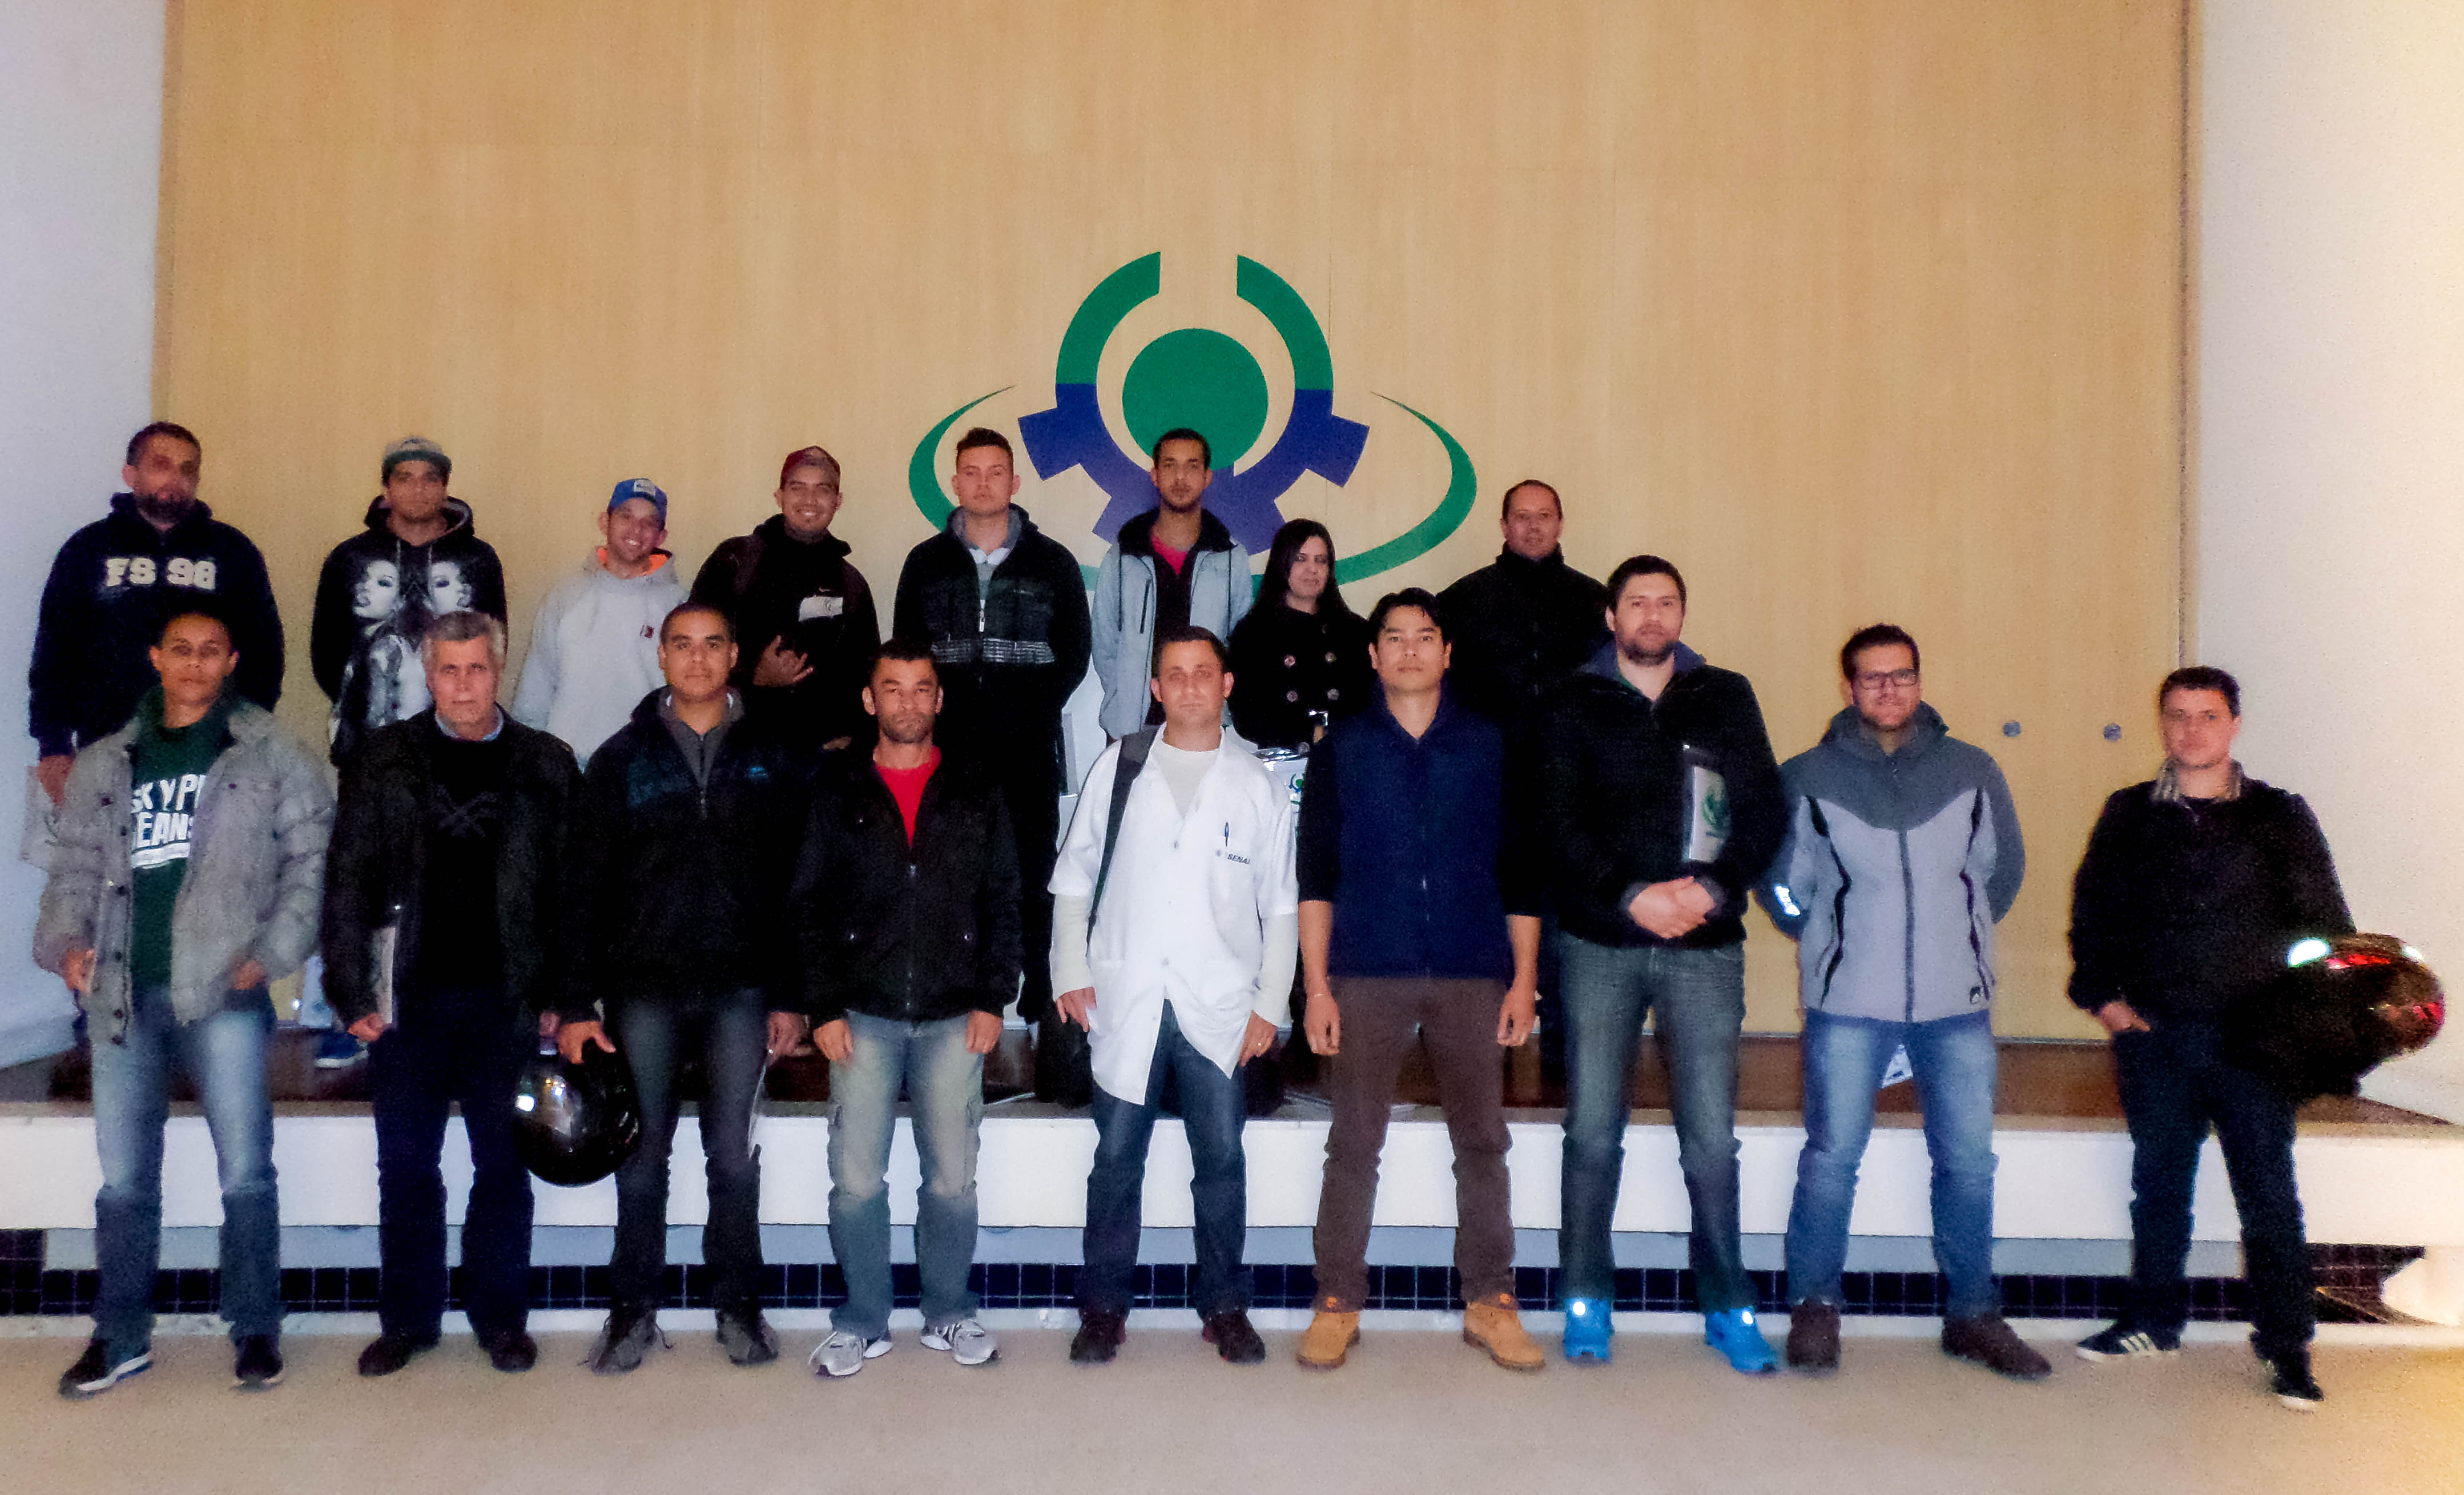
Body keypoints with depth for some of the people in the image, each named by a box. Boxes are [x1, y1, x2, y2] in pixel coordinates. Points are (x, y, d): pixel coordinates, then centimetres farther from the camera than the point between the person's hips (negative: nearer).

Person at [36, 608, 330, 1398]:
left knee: (246, 1170, 0)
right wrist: (67, 941, 0)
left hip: (222, 991, -3)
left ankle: (256, 1331, 13)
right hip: (122, 995, 4)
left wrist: (273, 950, -8)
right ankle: (121, 1337, 23)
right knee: (123, 1177, 11)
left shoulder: (271, 757, 3)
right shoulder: (103, 764, 15)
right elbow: (75, 867, 17)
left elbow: (314, 859, 0)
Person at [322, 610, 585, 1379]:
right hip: (409, 998, 1)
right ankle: (408, 1321, 23)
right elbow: (347, 882, 3)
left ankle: (500, 1317, 20)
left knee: (503, 1164, 7)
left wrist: (562, 997, -3)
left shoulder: (546, 766, 3)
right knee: (406, 1164, 9)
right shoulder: (383, 761, 4)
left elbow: (568, 890, 2)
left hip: (507, 999, -1)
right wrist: (354, 993, -3)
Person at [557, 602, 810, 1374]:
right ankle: (633, 1308, 21)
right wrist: (577, 1003, -2)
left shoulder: (772, 758, 5)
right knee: (642, 1154, 8)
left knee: (734, 1153, 6)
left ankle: (739, 1303, 20)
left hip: (741, 989, 0)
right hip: (644, 987, 0)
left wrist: (791, 995, 0)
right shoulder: (621, 758, 5)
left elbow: (797, 883, 4)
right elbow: (589, 887, 3)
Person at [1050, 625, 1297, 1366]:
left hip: (1219, 1006, 0)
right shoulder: (1118, 768, 6)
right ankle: (1103, 1309, 18)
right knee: (1116, 1158, 6)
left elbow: (1281, 907, 7)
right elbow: (1073, 879, 9)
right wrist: (1071, 973, 1)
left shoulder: (1256, 786, 6)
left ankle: (1225, 1307, 20)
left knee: (1222, 1159, 5)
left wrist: (1270, 1003, 1)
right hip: (1126, 1000, 0)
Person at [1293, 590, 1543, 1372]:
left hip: (1473, 977, 1)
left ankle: (1489, 1301, 18)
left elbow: (1521, 871, 10)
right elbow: (1315, 874, 4)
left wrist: (1525, 978, 3)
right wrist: (1316, 987, -2)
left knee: (1482, 1141, 6)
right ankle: (1338, 1303, 13)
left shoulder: (1490, 746, 9)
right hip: (1367, 976, -1)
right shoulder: (1341, 749, 7)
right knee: (1353, 1144, 2)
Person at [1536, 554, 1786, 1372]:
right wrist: (1633, 896, -16)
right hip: (1602, 943, 0)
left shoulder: (1726, 698, 9)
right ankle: (1586, 1302, 18)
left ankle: (1728, 1306, 17)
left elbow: (1766, 810, 4)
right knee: (1594, 1129, 4)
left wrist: (1712, 888, -11)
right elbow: (1562, 822, -4)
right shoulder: (1574, 705, 5)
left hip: (1705, 944, 1)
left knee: (1711, 1136, 2)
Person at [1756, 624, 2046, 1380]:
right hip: (1848, 1005, -2)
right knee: (1832, 1156, 0)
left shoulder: (1973, 772, 6)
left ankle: (1974, 1315, 22)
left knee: (1969, 1159, 7)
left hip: (1958, 1003, 2)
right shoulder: (1806, 778, 1)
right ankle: (1814, 1307, 14)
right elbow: (1779, 883, 9)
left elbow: (2003, 868, 19)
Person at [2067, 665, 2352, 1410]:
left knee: (2268, 1189, 0)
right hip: (2154, 1035, 2)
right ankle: (2155, 1319, 26)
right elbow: (2092, 909, 12)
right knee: (2158, 1180, 12)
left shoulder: (2281, 817, 3)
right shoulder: (2128, 816, 8)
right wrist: (2100, 992, 2)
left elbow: (2323, 920, 6)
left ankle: (2287, 1344, 13)